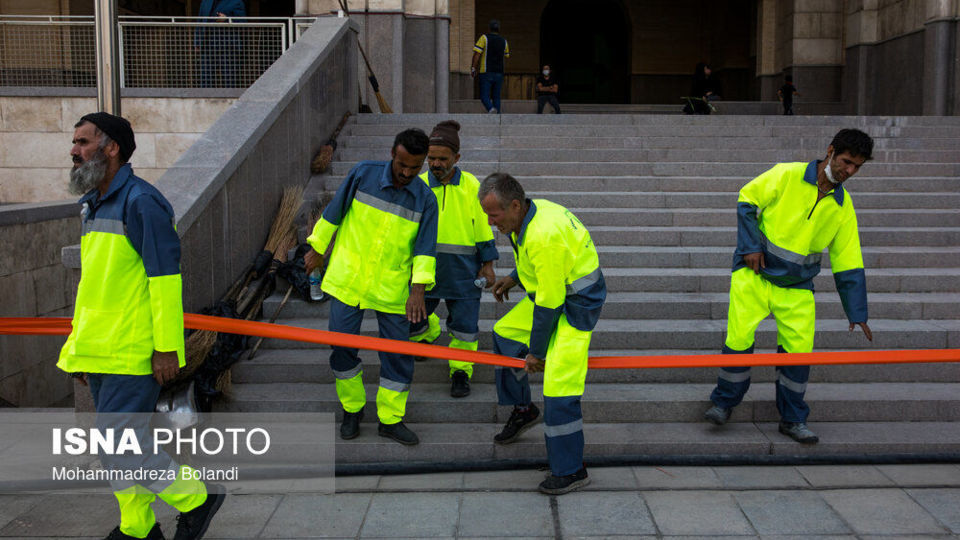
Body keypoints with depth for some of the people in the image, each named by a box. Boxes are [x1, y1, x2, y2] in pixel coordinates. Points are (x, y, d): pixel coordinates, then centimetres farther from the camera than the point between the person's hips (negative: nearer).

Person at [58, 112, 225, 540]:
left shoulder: (140, 202, -14)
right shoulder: (92, 204, 14)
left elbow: (165, 277, -18)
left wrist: (166, 347, -20)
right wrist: (80, 345, 21)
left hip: (133, 354, -9)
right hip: (100, 352, 9)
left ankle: (195, 498, 10)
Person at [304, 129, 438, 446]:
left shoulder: (425, 199, -2)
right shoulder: (364, 174, -6)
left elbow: (425, 248, -5)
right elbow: (333, 211, 5)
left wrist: (418, 289, -16)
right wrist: (317, 249, 11)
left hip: (393, 288, 1)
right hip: (347, 279, -1)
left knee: (397, 352, 1)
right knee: (342, 345, 1)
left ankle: (390, 419, 16)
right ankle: (352, 409, 22)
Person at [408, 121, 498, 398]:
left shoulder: (471, 186, -3)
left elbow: (483, 227, 3)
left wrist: (488, 265, 3)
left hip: (463, 270, -1)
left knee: (464, 326, 1)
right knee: (410, 322, 6)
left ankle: (461, 371, 23)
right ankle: (430, 331, 41)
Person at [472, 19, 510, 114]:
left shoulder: (484, 38, -4)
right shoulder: (504, 41, 9)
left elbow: (477, 54, -10)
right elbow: (506, 57, 19)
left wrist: (473, 68, -6)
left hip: (486, 72, -4)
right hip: (499, 73, 4)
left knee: (484, 96, -5)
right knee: (496, 97, 10)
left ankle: (491, 109, -32)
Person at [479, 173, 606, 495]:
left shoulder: (544, 236, -32)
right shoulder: (532, 211, -3)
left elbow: (550, 302, -25)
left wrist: (536, 352, -15)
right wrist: (514, 278, 9)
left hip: (577, 304, -10)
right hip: (551, 292, 10)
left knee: (559, 386, -13)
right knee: (505, 332, 19)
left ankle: (570, 471, -4)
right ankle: (522, 409, 33)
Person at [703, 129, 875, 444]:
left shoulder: (843, 207, 3)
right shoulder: (787, 175, -9)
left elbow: (848, 264, 6)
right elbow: (746, 201, -2)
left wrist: (857, 313, 3)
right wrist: (751, 246, -12)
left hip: (797, 287, 3)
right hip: (754, 273, -3)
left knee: (799, 349, -4)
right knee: (738, 339, -10)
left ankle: (793, 420, 15)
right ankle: (723, 403, 13)